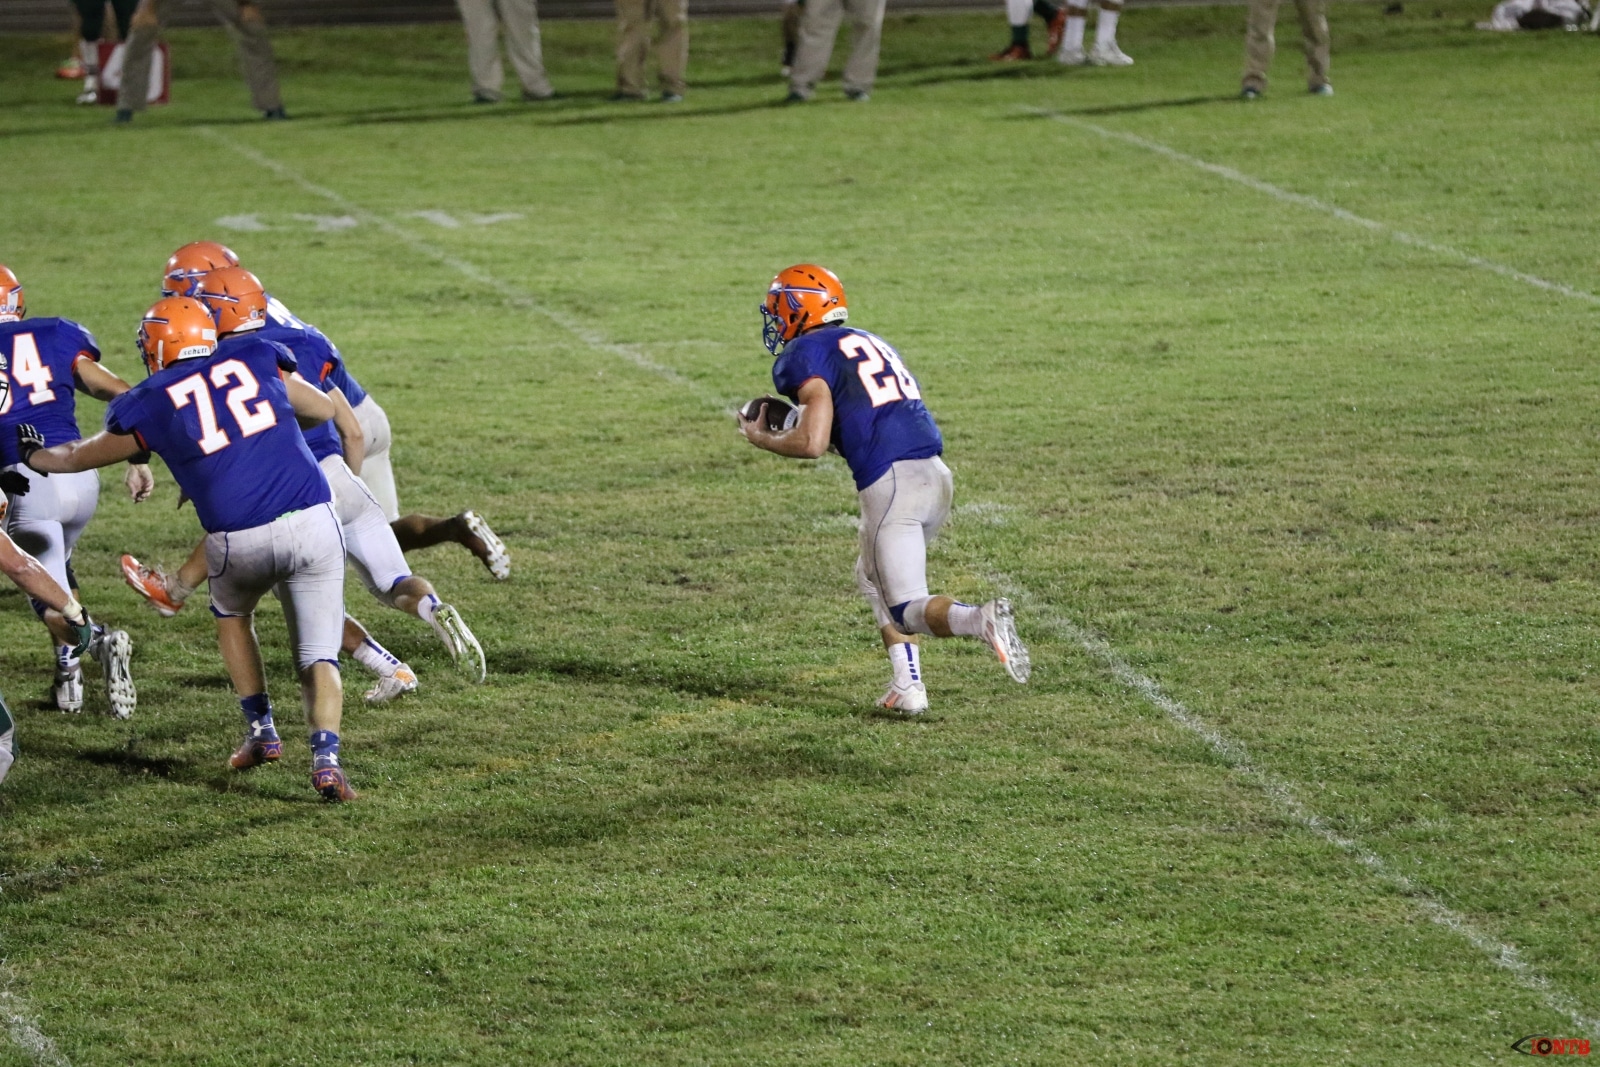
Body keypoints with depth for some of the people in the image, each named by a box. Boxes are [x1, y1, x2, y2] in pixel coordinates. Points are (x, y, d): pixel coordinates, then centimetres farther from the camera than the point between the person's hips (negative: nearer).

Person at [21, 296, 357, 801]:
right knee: (318, 655, 10)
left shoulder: (148, 406, 8)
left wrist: (32, 456, 47)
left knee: (231, 614, 32)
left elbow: (77, 457, 26)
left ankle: (261, 732, 27)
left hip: (239, 541, -1)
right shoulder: (257, 358, 13)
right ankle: (325, 756, -12)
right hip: (313, 522, 1)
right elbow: (323, 409, 28)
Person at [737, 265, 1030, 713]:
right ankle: (908, 684, 18)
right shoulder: (869, 343, 24)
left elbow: (812, 443, -10)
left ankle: (980, 620, -32)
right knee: (873, 577, 28)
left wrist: (761, 438, 9)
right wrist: (804, 423, 29)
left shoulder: (806, 355, -1)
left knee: (906, 608, -3)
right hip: (935, 474, 8)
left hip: (890, 483, -8)